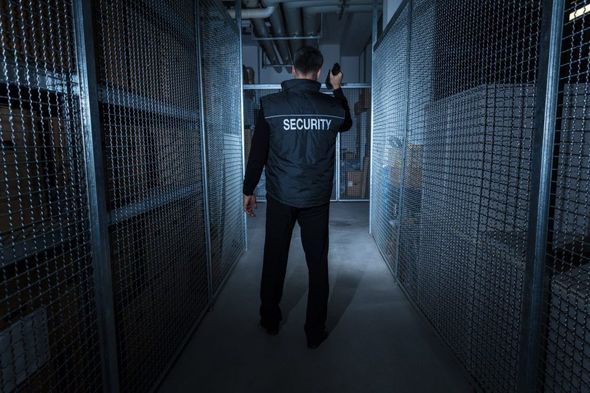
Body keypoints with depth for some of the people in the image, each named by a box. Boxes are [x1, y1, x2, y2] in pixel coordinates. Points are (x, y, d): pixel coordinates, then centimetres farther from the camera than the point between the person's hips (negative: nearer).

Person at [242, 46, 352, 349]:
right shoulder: (332, 106, -3)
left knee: (274, 260, 15)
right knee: (318, 264, 10)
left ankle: (270, 321, 32)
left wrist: (248, 190, 9)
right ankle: (315, 332, 21)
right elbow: (347, 123, 22)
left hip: (280, 198, 0)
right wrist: (338, 89, 31)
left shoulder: (270, 105, -7)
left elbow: (257, 153, -3)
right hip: (317, 199, 1)